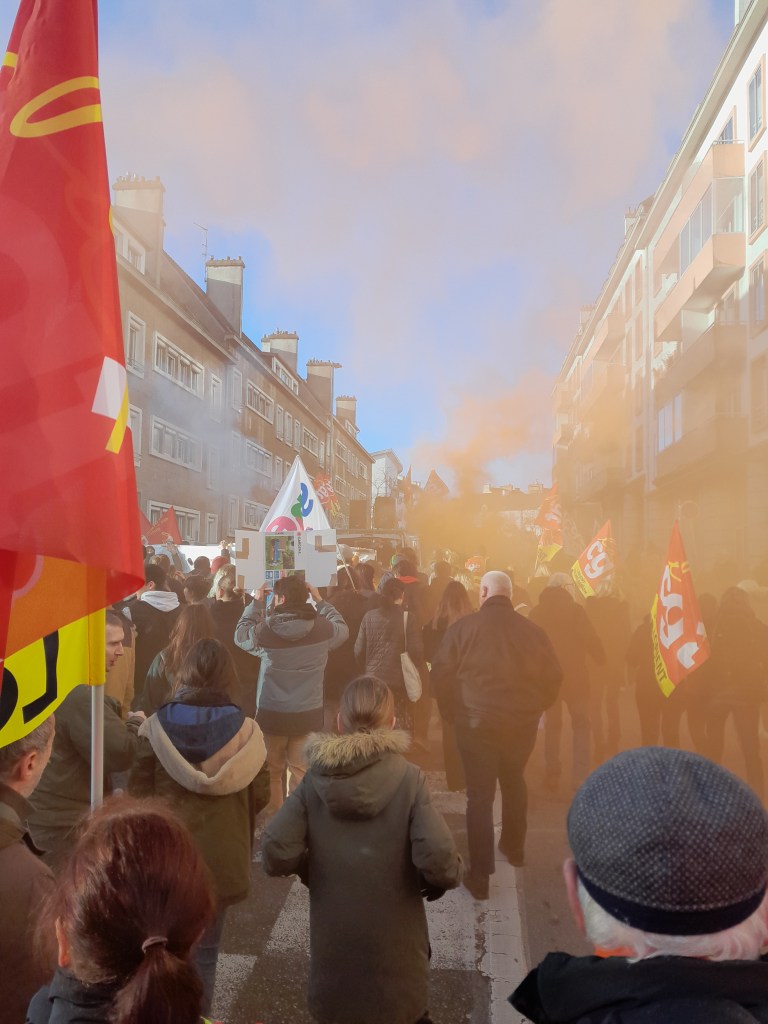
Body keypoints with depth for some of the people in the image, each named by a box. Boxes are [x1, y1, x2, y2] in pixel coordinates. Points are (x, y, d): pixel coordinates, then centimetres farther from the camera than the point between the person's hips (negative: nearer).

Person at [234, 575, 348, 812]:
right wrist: (320, 601, 13)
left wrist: (255, 602, 11)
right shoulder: (323, 627, -12)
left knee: (272, 771, 19)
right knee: (301, 771, 14)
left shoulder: (265, 631, -15)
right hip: (308, 714, 1)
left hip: (272, 714, -1)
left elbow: (240, 634, 6)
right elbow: (343, 629, 11)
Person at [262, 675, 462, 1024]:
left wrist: (313, 867, 5)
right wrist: (444, 878, -1)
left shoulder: (315, 779, -9)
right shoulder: (408, 779, -15)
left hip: (333, 940, 2)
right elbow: (438, 862, -23)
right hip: (393, 942, -1)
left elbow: (275, 855, -14)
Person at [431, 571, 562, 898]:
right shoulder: (532, 631, -2)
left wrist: (452, 712, 5)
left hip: (476, 722, -3)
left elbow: (441, 673, -8)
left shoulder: (464, 627, -10)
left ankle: (480, 876, 9)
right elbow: (553, 676, 4)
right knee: (514, 782, 25)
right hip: (523, 723, 3)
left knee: (480, 795, 5)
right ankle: (514, 847, 43)